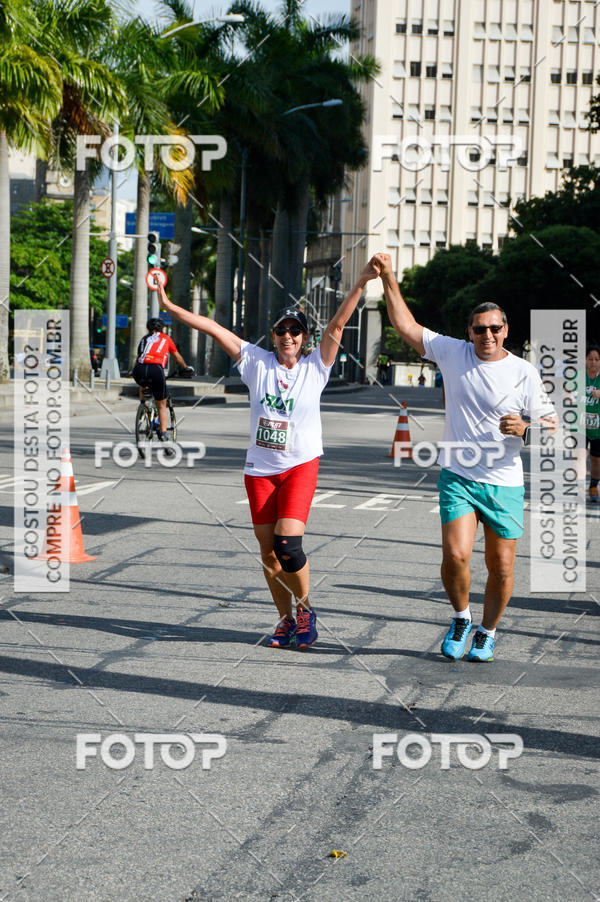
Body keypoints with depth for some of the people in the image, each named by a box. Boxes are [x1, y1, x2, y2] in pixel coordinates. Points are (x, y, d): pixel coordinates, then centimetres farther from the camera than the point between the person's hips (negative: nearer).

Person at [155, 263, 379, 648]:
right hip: (260, 468, 3)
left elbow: (338, 324, -11)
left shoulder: (315, 366, -1)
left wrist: (361, 284, -20)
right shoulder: (257, 362, 3)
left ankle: (305, 608, 6)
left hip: (300, 465, -3)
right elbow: (213, 328, 0)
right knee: (268, 549, 5)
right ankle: (287, 619, 21)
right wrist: (169, 306, -3)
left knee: (288, 543, -18)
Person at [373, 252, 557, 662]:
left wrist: (524, 429, -19)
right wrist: (389, 278, 4)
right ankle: (461, 620, 13)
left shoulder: (524, 372, -2)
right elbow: (407, 326, 8)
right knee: (455, 556, -15)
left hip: (505, 483, 0)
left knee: (501, 567, 3)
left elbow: (552, 426, 1)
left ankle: (487, 632, 26)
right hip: (458, 477, 0)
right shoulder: (454, 353, 3)